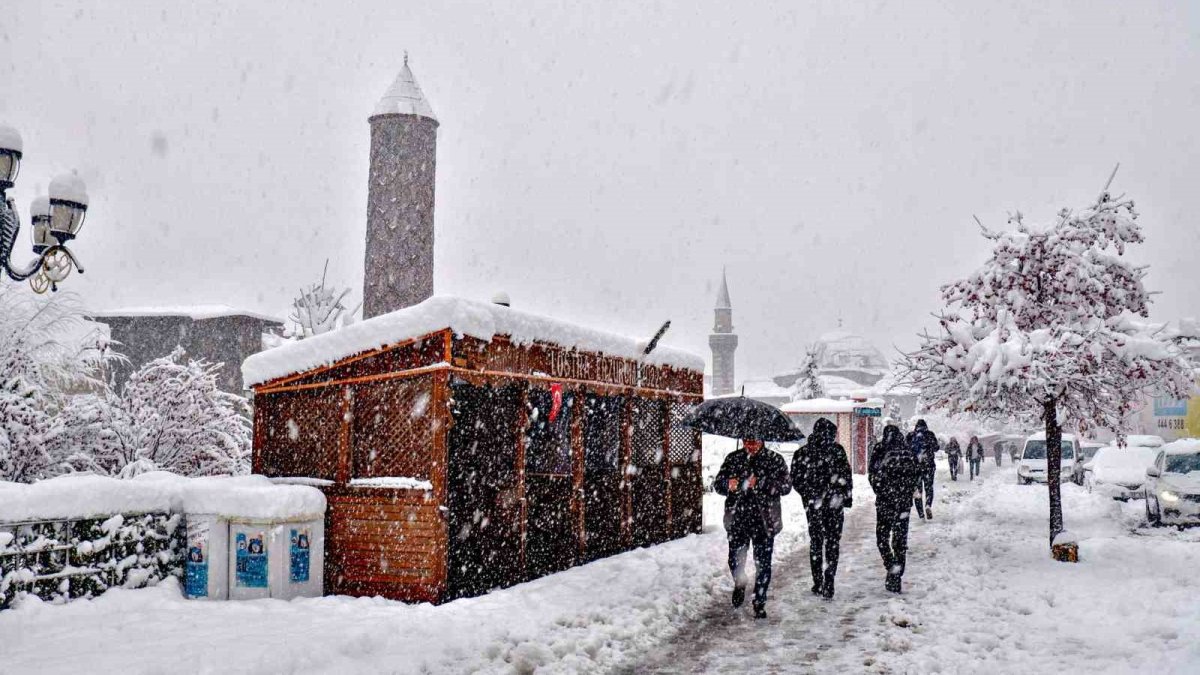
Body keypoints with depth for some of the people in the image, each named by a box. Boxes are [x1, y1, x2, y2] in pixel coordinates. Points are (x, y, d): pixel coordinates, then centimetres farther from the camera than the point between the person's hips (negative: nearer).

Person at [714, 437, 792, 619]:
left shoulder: (774, 460, 0)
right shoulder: (733, 458, 8)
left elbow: (785, 486, -10)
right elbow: (717, 483, 6)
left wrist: (761, 484, -25)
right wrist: (727, 484, -18)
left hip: (764, 520, -2)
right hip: (736, 518, 2)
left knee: (763, 563, 1)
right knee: (735, 559, 10)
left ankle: (759, 603, 15)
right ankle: (739, 584, 43)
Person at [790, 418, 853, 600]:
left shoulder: (801, 453, -1)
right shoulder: (836, 450, -7)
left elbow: (796, 480, 1)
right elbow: (845, 476, -6)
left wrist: (809, 496, 12)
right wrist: (847, 497, 4)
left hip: (813, 504, 2)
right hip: (834, 503, -2)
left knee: (815, 542, 14)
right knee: (832, 543, 5)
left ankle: (818, 583, 15)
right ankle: (828, 584, -1)